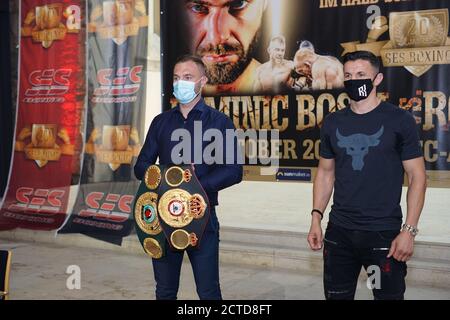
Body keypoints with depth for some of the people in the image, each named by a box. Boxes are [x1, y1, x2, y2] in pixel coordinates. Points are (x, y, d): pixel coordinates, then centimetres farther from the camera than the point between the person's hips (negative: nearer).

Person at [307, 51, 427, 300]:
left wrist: (409, 230, -12)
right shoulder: (333, 122, 6)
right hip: (339, 231, 4)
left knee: (388, 294, 4)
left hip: (384, 232, -4)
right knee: (336, 295, 13)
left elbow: (417, 176, -5)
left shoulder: (399, 120, -5)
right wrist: (316, 218, 5)